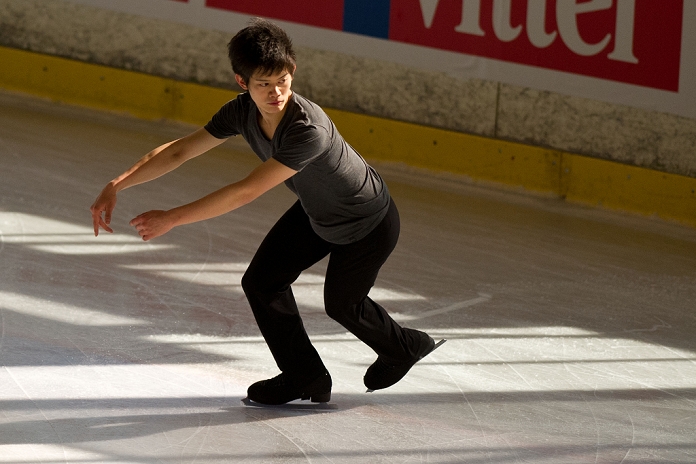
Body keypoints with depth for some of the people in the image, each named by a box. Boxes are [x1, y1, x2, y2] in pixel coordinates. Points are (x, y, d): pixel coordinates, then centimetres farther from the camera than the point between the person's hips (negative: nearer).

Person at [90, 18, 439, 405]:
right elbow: (180, 151, -14)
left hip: (370, 224, -7)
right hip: (316, 213, 7)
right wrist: (117, 186, -25)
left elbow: (247, 192, -44)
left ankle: (405, 348, 46)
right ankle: (306, 376, 21)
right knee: (262, 281, 2)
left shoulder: (310, 129, -43)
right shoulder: (243, 112, -21)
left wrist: (172, 219, -42)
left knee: (341, 303, 15)